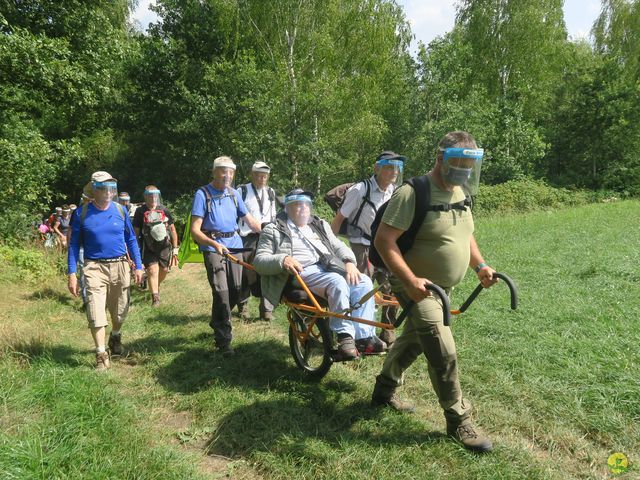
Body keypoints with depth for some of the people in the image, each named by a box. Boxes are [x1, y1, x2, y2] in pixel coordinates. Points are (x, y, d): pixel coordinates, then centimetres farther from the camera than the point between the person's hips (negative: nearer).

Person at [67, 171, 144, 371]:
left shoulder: (120, 210, 2)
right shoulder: (82, 213, -2)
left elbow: (131, 239, 9)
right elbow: (74, 244, 2)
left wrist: (138, 266, 5)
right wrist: (72, 274, -4)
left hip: (120, 266, 2)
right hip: (95, 268, -2)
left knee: (120, 311, 15)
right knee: (96, 313, -8)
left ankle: (115, 336, 44)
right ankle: (101, 355, 4)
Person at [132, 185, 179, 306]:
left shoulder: (164, 210, 1)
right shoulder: (140, 212, -4)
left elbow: (172, 229, 6)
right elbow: (135, 232, 1)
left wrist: (175, 249, 4)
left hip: (164, 246, 3)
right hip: (148, 248, -2)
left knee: (164, 270, 10)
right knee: (152, 270, -13)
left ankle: (156, 287, 40)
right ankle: (155, 297, -9)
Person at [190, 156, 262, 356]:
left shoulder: (234, 194, 11)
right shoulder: (203, 194, -5)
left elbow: (250, 221, 15)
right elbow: (195, 230, -12)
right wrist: (215, 244, -28)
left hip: (234, 244, 5)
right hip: (213, 247, -5)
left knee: (236, 291, 6)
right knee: (221, 292, -14)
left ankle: (217, 322, 34)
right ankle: (224, 340, -2)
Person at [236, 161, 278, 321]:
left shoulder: (270, 192, 16)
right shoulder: (242, 191, -1)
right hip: (247, 238, -4)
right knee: (246, 273, -1)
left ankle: (267, 310, 3)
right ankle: (243, 307, 15)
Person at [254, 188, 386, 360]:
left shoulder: (320, 225, 26)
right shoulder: (274, 230, 10)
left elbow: (339, 246, 17)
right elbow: (259, 260, 0)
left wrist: (349, 262, -7)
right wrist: (282, 260, -21)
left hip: (329, 268, 6)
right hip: (302, 273, -6)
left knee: (364, 281, -19)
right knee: (338, 282, -33)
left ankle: (365, 336, -18)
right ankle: (345, 336, -29)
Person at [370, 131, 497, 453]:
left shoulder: (459, 193, 7)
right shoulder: (413, 193, -22)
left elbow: (464, 233, 21)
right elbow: (384, 241, -26)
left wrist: (480, 265, 5)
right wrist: (410, 280, -34)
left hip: (443, 286, 9)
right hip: (417, 286, -9)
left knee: (413, 340, 21)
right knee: (443, 353, -11)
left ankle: (384, 390, 41)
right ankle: (458, 421, 6)